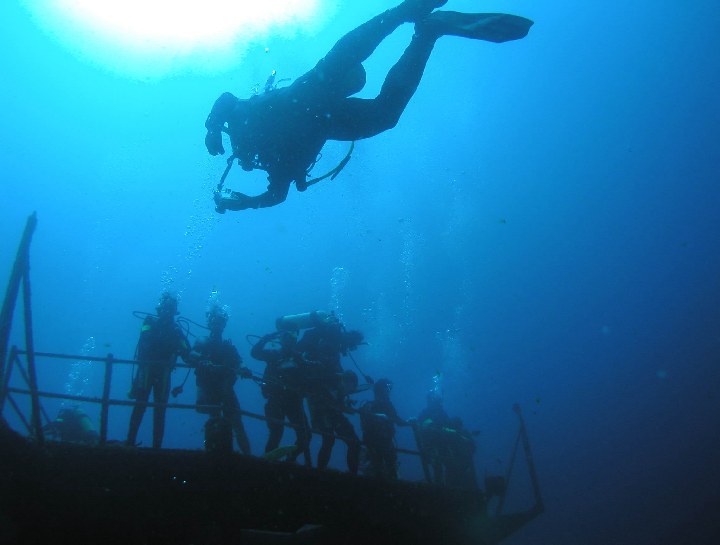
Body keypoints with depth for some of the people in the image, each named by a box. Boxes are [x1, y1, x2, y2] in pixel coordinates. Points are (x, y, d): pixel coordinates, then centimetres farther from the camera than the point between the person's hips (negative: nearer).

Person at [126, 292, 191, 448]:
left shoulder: (176, 328, 7)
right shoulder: (150, 322, 1)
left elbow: (186, 354, 1)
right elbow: (146, 340, -18)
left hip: (163, 373, 3)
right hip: (147, 370, -3)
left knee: (160, 409, 3)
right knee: (140, 405, -8)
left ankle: (157, 446, 7)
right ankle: (130, 442, -4)